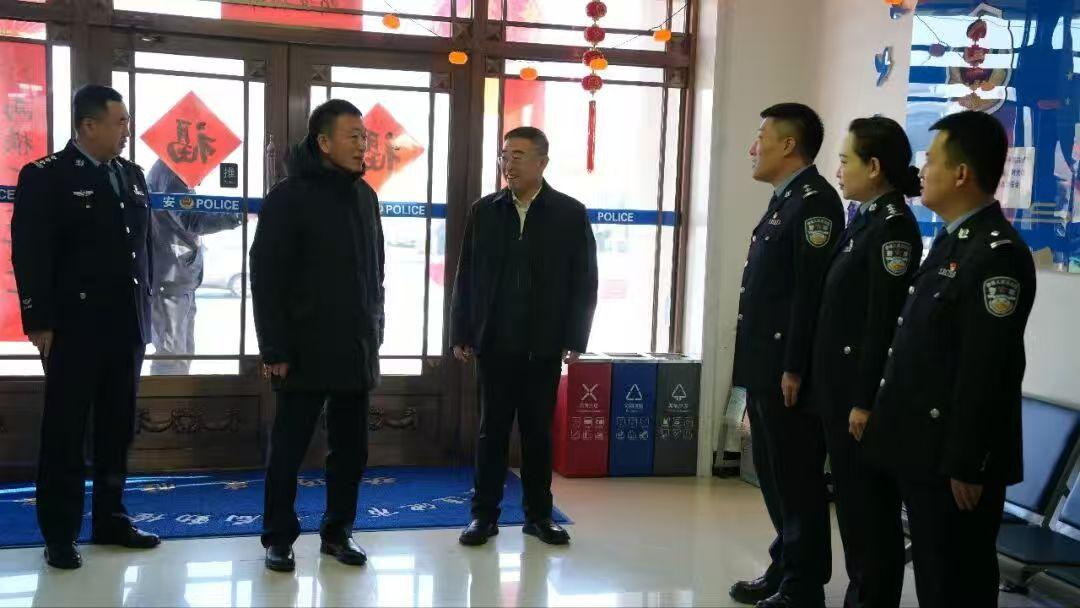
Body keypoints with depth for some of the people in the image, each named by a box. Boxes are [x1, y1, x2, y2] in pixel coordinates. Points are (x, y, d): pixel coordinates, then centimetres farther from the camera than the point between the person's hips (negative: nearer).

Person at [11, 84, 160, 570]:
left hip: (126, 328, 6)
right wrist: (40, 323, -14)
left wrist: (144, 305, 12)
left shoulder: (133, 176, 12)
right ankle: (60, 535, 12)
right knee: (65, 434, 3)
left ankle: (109, 520, 23)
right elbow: (31, 256, -10)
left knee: (117, 431, 12)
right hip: (76, 329, -6)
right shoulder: (45, 177, -6)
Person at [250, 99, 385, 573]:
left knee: (351, 450, 11)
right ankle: (279, 537, 19)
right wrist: (274, 348, -14)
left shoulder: (365, 195, 10)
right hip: (306, 351, -5)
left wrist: (374, 331, 11)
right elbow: (266, 277, -11)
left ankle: (337, 531, 25)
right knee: (288, 450, 5)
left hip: (357, 349, 6)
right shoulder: (289, 196, -8)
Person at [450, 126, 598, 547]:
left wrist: (575, 339, -5)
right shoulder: (484, 211, 5)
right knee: (492, 430, 6)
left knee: (539, 432, 8)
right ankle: (485, 515, 14)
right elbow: (466, 276, 6)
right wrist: (462, 334, 1)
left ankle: (538, 514, 19)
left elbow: (583, 280, 0)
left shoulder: (570, 213, 1)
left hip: (544, 344, -1)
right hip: (494, 342, 1)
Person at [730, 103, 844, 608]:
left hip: (786, 370, -10)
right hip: (764, 367, 10)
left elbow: (811, 290, -20)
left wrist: (794, 369, -22)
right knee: (773, 474, 16)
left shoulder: (814, 200, -13)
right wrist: (761, 365, 17)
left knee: (797, 479, 1)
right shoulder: (783, 200, 17)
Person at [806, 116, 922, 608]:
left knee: (871, 507, 3)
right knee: (850, 502, 16)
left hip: (864, 391, -9)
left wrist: (866, 401, -20)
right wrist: (830, 388, 15)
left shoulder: (893, 226, -15)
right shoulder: (864, 221, 11)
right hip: (839, 387, 9)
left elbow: (884, 322, -19)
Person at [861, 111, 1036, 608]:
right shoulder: (951, 240, 12)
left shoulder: (998, 253, -19)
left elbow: (987, 372, -22)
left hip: (955, 459, -9)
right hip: (925, 447, 9)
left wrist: (966, 465, -21)